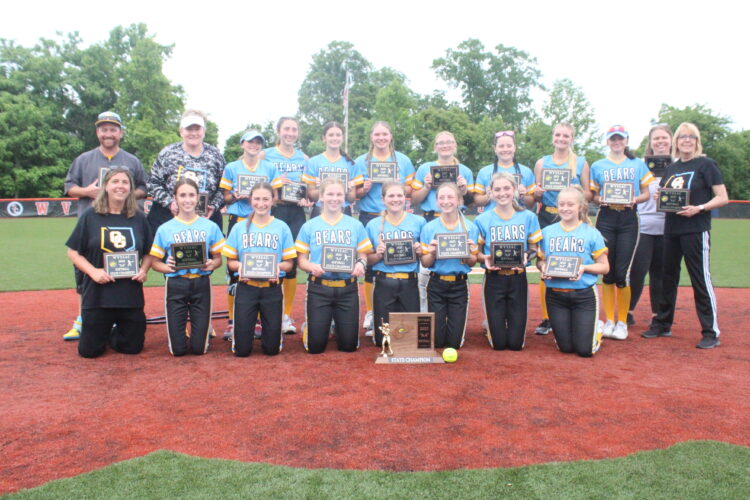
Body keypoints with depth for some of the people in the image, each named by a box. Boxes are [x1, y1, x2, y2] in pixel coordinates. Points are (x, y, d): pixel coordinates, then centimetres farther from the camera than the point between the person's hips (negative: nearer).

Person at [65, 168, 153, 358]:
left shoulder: (139, 218, 4)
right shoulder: (90, 216, -2)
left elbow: (149, 253, 12)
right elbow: (73, 252, 0)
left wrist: (144, 269, -7)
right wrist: (93, 271, -14)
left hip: (131, 294, 2)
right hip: (97, 294, -1)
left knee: (132, 347, 9)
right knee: (89, 350, 5)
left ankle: (113, 335, 41)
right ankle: (104, 334, 38)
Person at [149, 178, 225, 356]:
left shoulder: (210, 227, 3)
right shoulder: (165, 229, 2)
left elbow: (218, 258, 8)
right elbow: (155, 262, 5)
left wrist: (212, 265, -15)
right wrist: (167, 267, -16)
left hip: (201, 284, 0)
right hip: (175, 285, 0)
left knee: (199, 348, 1)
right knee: (178, 349, 1)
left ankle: (200, 332, 35)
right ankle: (180, 333, 35)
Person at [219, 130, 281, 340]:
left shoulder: (270, 168, 11)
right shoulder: (231, 168, 10)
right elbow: (226, 197, 10)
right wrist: (236, 196, -12)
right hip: (238, 221, 0)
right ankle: (232, 321, 6)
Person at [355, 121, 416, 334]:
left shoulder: (403, 160, 10)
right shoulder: (361, 161, 8)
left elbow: (410, 190, 10)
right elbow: (355, 193, 9)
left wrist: (401, 187, -11)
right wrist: (364, 189, -12)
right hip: (369, 218, 0)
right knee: (369, 263, -1)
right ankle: (369, 313, 11)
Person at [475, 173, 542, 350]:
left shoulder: (528, 217, 0)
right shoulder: (482, 220, -2)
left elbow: (534, 248, 5)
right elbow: (476, 252, 3)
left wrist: (526, 256, -16)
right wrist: (485, 258, -19)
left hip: (518, 278, 1)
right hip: (494, 278, -1)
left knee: (516, 343, 2)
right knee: (498, 343, 1)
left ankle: (513, 322, 36)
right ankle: (493, 323, 35)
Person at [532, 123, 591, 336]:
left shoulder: (581, 163, 9)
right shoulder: (542, 162, 11)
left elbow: (588, 194, 7)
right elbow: (536, 196, 12)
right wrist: (537, 193, -10)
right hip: (547, 218, 1)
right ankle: (546, 318, 6)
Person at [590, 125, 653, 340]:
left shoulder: (638, 164, 10)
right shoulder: (597, 166, 11)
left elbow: (646, 193, 9)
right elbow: (593, 195, 10)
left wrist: (635, 199, -11)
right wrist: (600, 200, -12)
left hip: (628, 219, -1)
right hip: (606, 219, 1)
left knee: (622, 272, -6)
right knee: (607, 272, 0)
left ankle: (622, 322, 6)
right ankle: (609, 320, 12)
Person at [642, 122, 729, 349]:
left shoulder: (706, 164, -3)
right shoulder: (671, 168, 14)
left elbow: (722, 198, -7)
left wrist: (699, 208, -21)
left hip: (696, 230, -6)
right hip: (671, 228, 6)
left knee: (701, 278, -5)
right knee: (668, 277, 12)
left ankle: (711, 332, 3)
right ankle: (662, 324, 24)